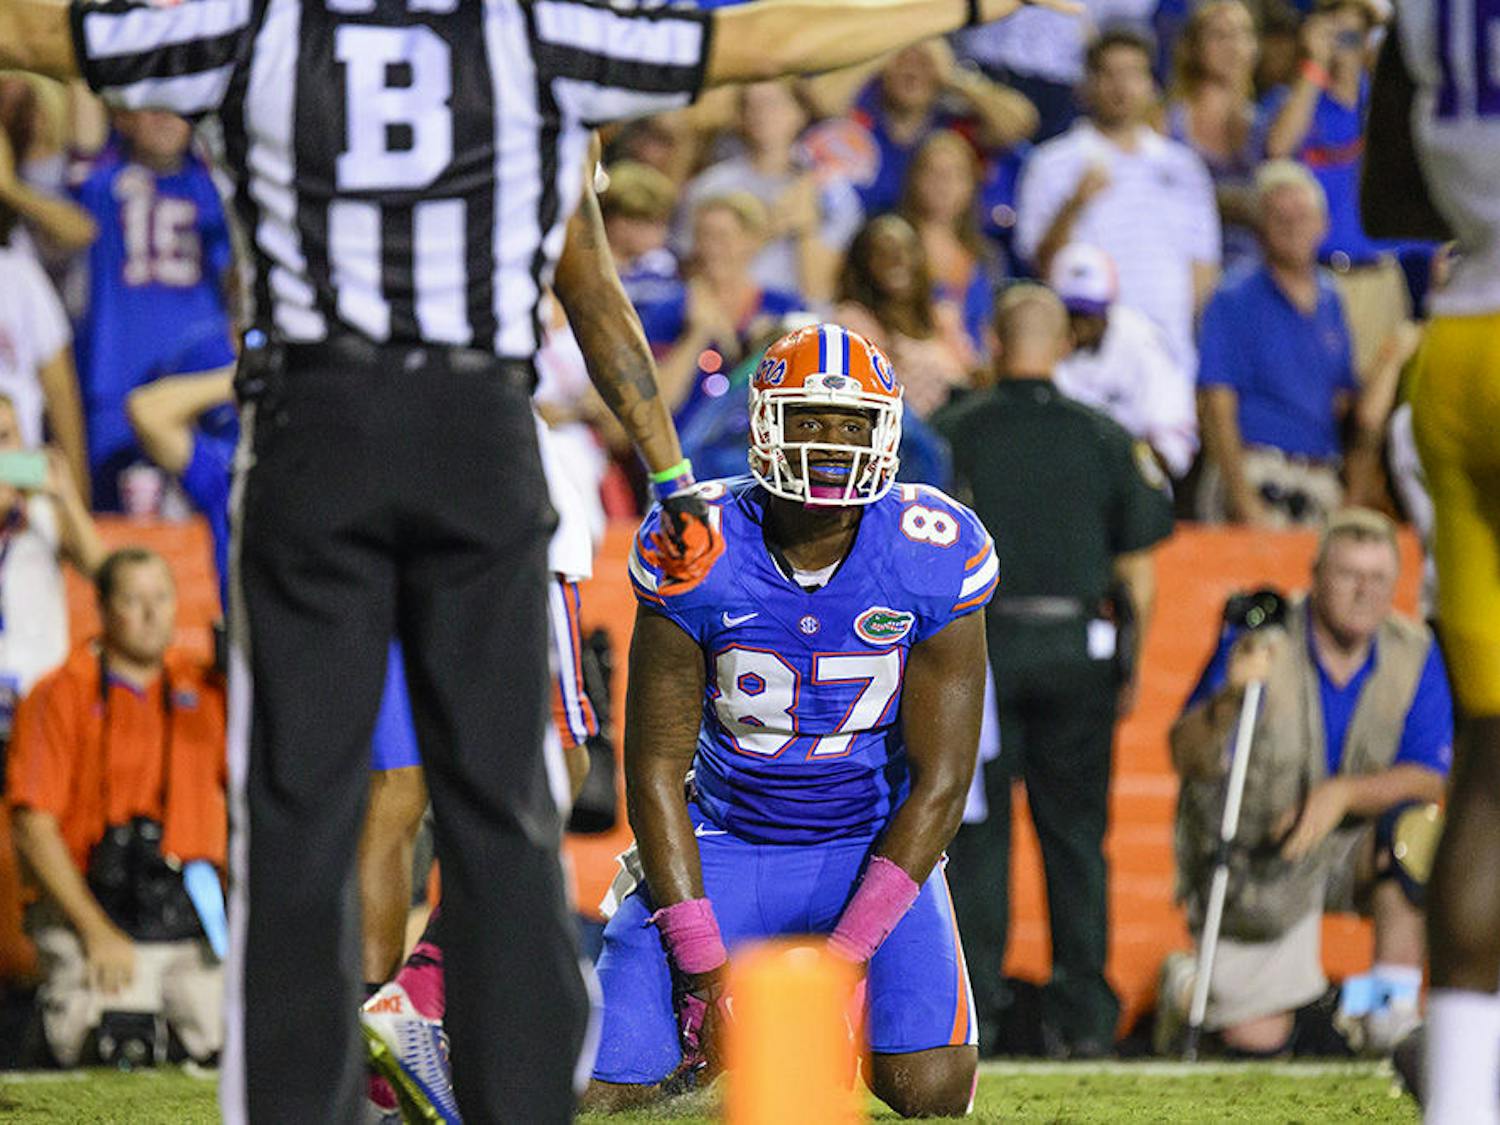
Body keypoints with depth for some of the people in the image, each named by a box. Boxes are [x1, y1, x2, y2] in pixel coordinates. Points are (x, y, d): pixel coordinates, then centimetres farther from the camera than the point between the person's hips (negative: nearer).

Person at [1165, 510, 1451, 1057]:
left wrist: (1344, 793, -28)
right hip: (1250, 863, -2)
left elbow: (1430, 779, -12)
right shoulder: (1259, 643, -17)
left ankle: (1393, 1012, -19)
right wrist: (1230, 698, -43)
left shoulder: (1413, 654, -8)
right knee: (1257, 1041, -9)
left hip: (1348, 849, 2)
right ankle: (1197, 984, 27)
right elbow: (1186, 758, -23)